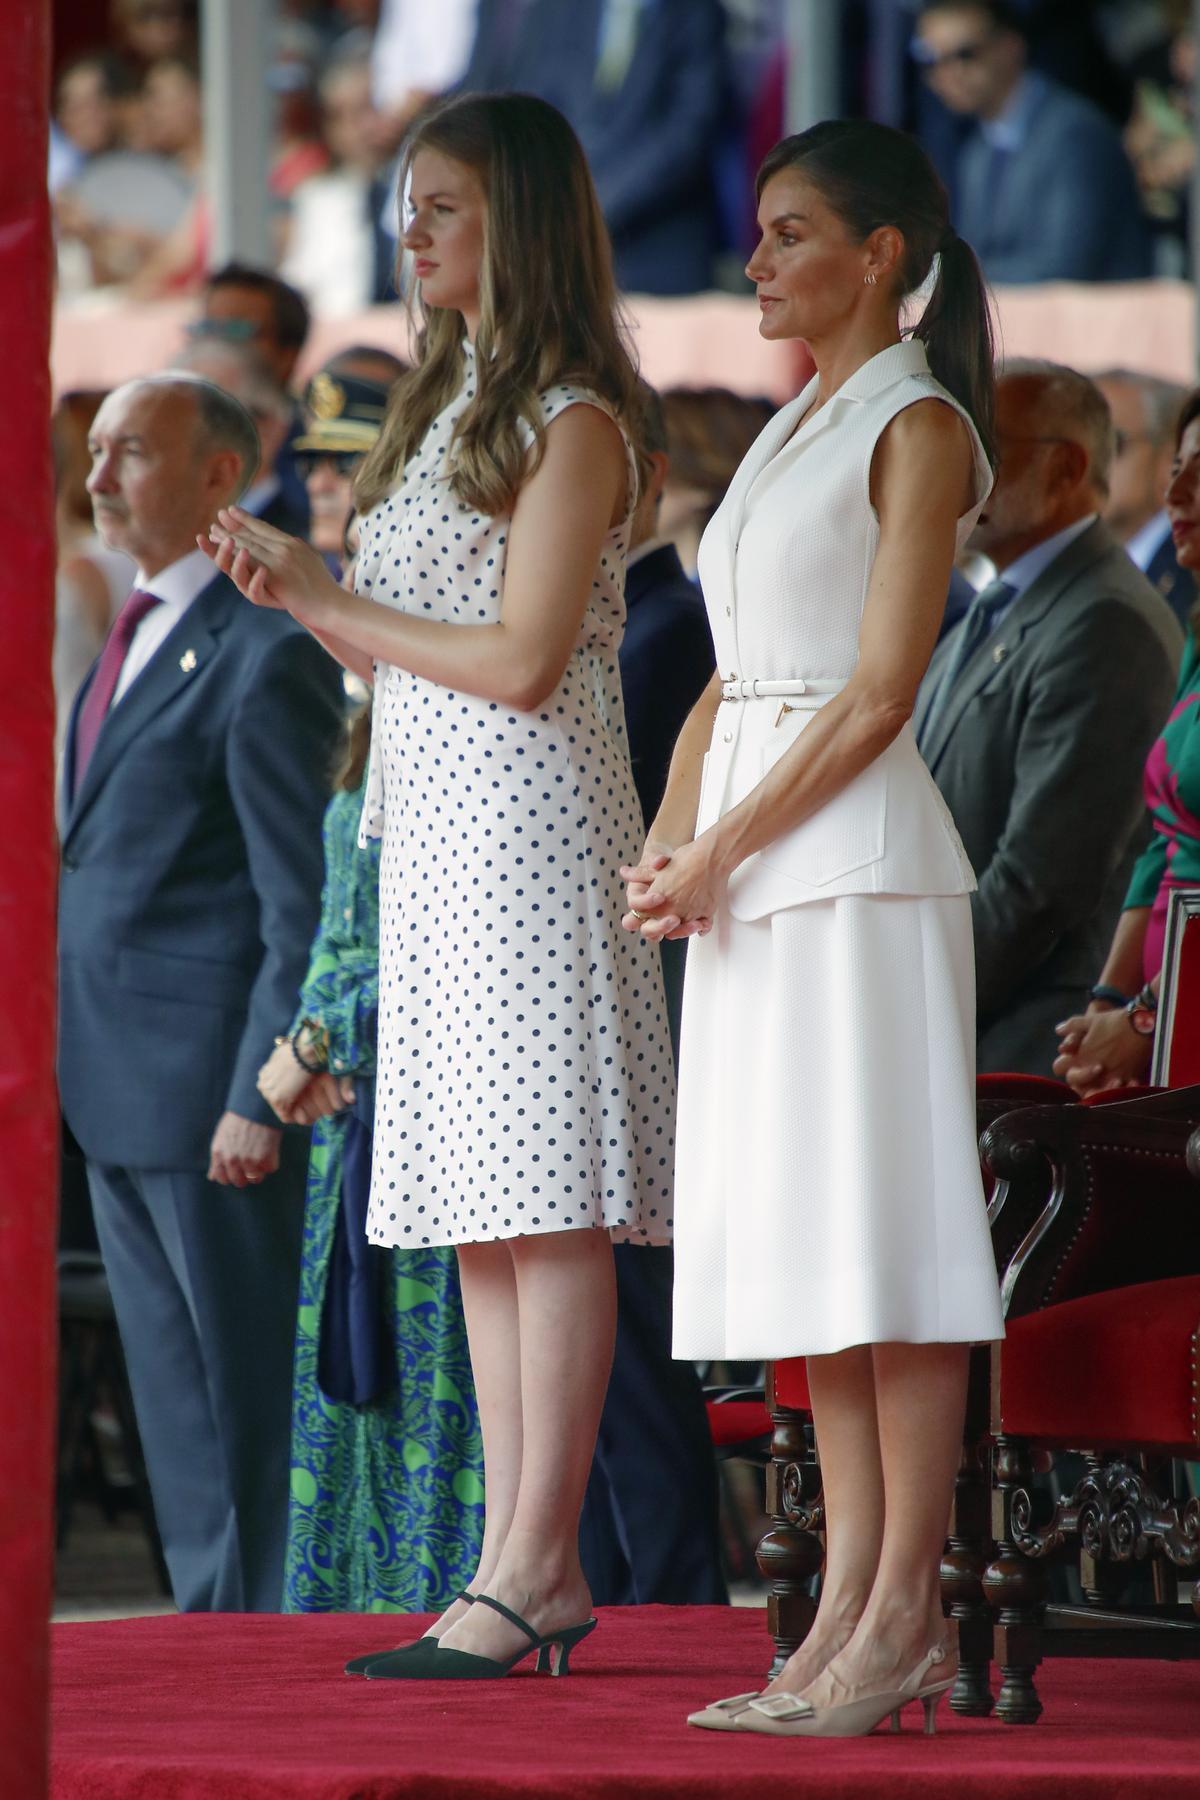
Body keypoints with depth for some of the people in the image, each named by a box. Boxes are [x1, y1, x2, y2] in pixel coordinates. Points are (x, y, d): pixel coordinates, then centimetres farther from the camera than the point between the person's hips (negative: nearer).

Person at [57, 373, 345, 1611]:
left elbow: (302, 903, -15)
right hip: (118, 1090, 9)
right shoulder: (131, 645, 17)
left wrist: (256, 1098, -19)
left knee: (248, 1403, -3)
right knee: (174, 1408, 13)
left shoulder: (265, 657, -12)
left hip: (206, 1087, -9)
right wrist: (69, 1066, 16)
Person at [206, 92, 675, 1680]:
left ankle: (532, 1565, -12)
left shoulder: (569, 421, -7)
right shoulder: (446, 405, 19)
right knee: (480, 1217, 6)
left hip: (529, 819, -9)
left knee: (547, 1198, -9)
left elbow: (520, 660, -15)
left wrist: (331, 600, -6)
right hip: (434, 827, 9)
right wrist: (295, 594, 4)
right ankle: (530, 1567, 7)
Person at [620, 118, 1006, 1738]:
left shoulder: (919, 425, -5)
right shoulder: (795, 431, 20)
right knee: (806, 1241, 6)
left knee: (881, 1232, -8)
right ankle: (855, 1608, 7)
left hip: (856, 857, -9)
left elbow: (879, 695, -12)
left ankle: (902, 1615, -8)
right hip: (750, 864, 9)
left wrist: (721, 851, -12)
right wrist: (665, 843, 4)